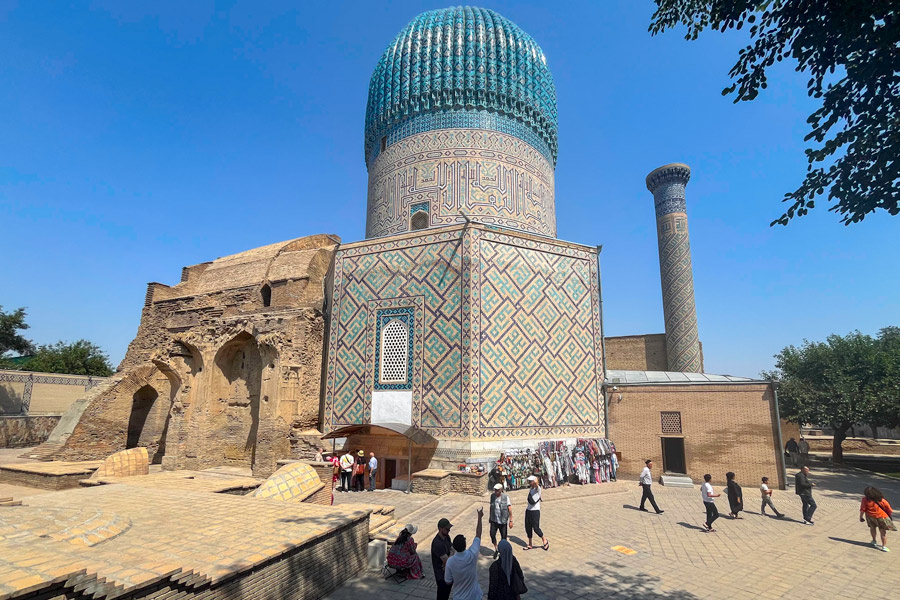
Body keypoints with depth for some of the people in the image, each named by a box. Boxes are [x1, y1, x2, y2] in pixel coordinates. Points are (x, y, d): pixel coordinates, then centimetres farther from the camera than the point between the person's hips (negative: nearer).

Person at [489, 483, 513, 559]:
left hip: (503, 521, -2)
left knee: (503, 537, 6)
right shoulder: (492, 496, -1)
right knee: (492, 534, -10)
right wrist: (490, 516, 19)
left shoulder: (506, 497, -12)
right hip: (494, 520, 2)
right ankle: (496, 549, 13)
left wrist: (511, 521, -12)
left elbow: (509, 510, -9)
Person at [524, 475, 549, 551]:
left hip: (535, 511, -8)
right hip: (528, 510, 8)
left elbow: (536, 483, -37)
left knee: (536, 528, -4)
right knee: (528, 527, 9)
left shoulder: (537, 488, -13)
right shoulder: (531, 489, 10)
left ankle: (544, 540, 21)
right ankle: (530, 545, 22)